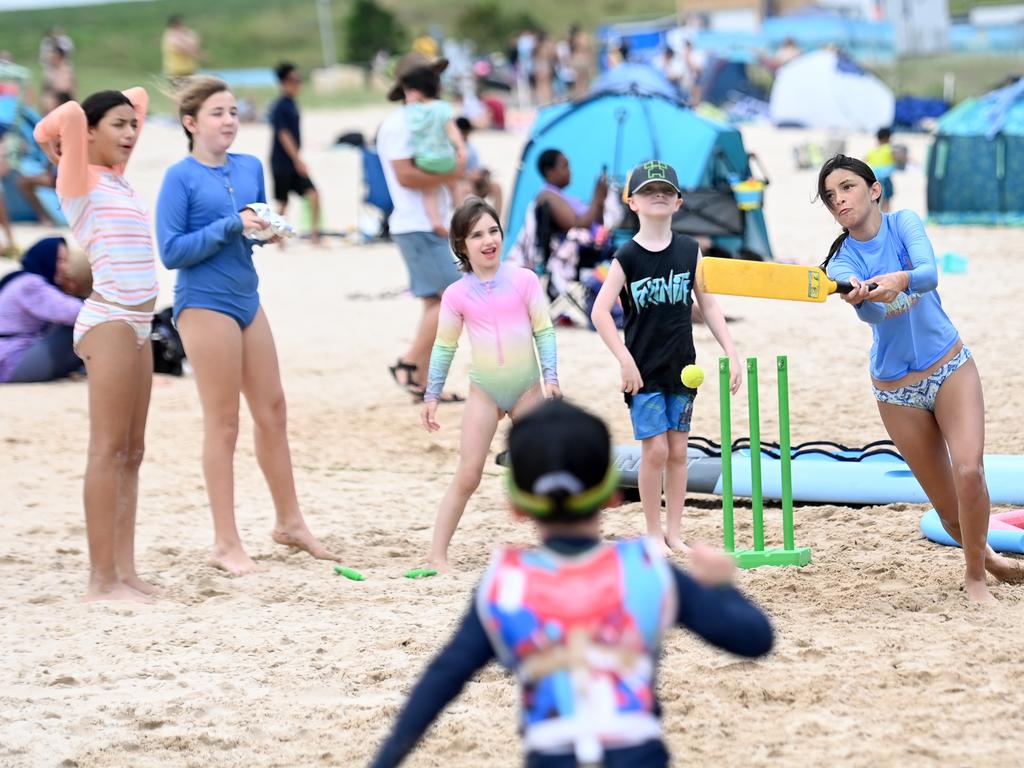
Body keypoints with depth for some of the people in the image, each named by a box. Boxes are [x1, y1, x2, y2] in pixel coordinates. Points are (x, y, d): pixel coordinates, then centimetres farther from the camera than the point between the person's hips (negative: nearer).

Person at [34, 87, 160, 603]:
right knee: (109, 450, -10)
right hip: (109, 322, -9)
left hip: (137, 324, 9)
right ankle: (102, 579, -11)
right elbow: (72, 115, -21)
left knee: (132, 453, 8)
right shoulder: (80, 179, -4)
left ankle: (124, 570, 11)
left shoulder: (115, 175, 17)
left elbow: (139, 96, 26)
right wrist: (54, 135, -3)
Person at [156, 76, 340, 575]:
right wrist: (231, 225, -20)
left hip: (247, 300, 7)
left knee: (272, 410, 12)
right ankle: (225, 543, 5)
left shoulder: (250, 168, 8)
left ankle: (289, 522, 27)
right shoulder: (180, 178, -10)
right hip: (204, 304, -7)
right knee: (223, 422, -2)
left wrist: (265, 230, -3)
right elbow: (171, 252, -14)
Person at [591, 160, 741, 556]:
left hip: (681, 367, 3)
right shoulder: (627, 257, -7)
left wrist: (731, 353, 3)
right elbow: (600, 312, -11)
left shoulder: (689, 251, 4)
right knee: (655, 449, -6)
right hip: (644, 371, -3)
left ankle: (674, 532, 13)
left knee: (678, 451, 6)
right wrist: (625, 360, -17)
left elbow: (708, 305, 9)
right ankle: (653, 534, 6)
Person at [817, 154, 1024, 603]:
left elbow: (929, 272, -26)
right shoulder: (841, 263, -7)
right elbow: (870, 313, -27)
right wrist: (862, 297, -51)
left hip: (951, 369, -1)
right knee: (948, 509, 3)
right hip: (896, 390, 1)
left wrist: (900, 280, -48)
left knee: (969, 470, -21)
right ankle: (985, 556, 32)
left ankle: (974, 576, -3)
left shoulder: (904, 224, -6)